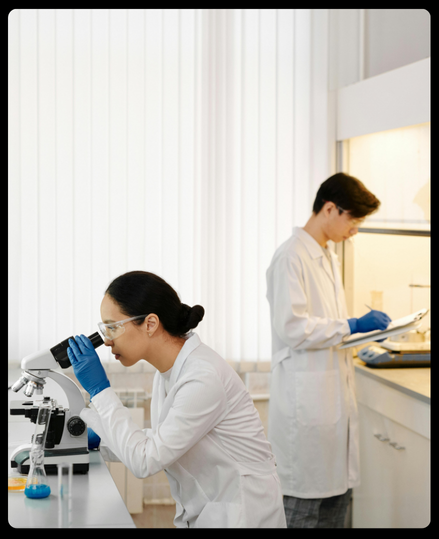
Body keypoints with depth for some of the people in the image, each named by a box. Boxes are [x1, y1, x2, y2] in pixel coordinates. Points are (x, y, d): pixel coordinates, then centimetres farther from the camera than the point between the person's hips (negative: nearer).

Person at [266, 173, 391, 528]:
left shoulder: (328, 259, 17)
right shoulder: (291, 258, -13)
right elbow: (292, 327, -21)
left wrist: (362, 330, 8)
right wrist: (352, 326, -17)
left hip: (336, 393, 9)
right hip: (306, 397, -9)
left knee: (339, 493, 12)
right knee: (305, 500, -2)